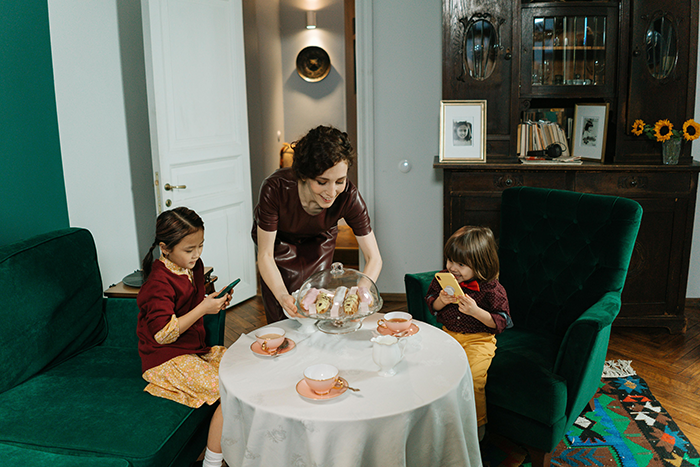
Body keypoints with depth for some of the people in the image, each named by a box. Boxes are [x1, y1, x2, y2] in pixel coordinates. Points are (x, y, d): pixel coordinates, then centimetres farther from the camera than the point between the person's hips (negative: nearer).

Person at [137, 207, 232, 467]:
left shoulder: (194, 266, 7)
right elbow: (163, 334, -23)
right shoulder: (159, 282, -19)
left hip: (197, 349, 9)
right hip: (168, 361, -9)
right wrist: (203, 309, -23)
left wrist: (215, 302, 2)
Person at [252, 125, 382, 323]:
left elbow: (374, 258, -26)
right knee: (282, 317, -5)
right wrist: (282, 295, -49)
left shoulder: (348, 196, -34)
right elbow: (265, 255, -32)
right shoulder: (275, 189, -40)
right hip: (278, 241, -1)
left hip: (319, 241, 1)